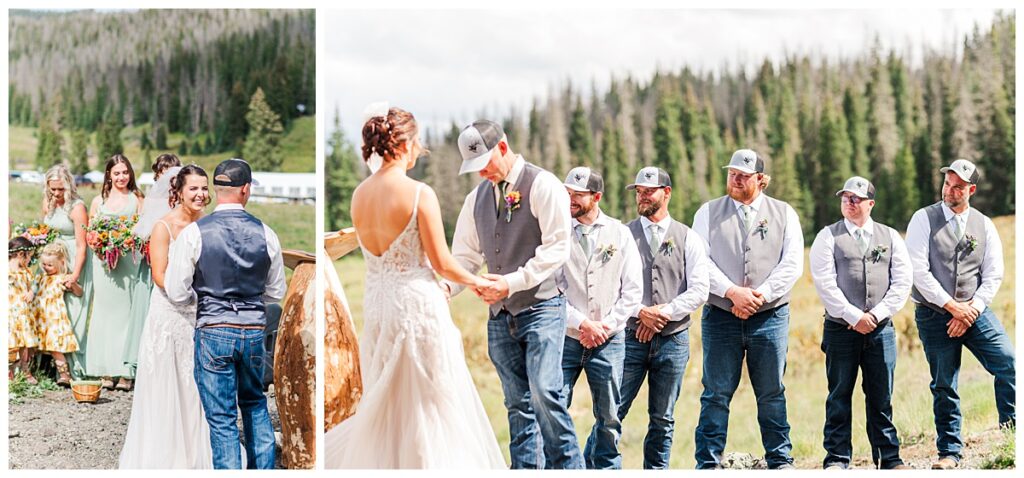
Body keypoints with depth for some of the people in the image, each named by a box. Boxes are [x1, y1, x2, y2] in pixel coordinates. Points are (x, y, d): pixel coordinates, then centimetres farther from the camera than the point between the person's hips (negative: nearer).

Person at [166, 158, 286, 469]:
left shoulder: (193, 233, -9)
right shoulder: (265, 233, -2)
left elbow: (176, 294, -7)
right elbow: (277, 293, 9)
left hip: (213, 330, -3)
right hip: (254, 330, 3)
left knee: (222, 420, 3)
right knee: (255, 404, 25)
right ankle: (264, 468, 26)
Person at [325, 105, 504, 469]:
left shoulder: (359, 195, 5)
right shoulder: (420, 194, -15)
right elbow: (441, 263, -12)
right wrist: (477, 282, 6)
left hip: (376, 304, 6)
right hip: (417, 304, -6)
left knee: (385, 404, 17)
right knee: (427, 405, 4)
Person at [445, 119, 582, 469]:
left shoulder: (542, 186, -5)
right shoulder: (477, 198, 14)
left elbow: (557, 247, -12)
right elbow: (465, 255, 16)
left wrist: (512, 282, -20)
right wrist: (447, 286, -4)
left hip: (540, 307, -6)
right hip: (500, 316, 6)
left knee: (544, 392, -17)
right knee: (518, 404, 6)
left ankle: (568, 468, -8)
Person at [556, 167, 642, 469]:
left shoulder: (619, 234, 5)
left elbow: (632, 290, 4)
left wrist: (607, 326, -6)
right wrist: (582, 323, -12)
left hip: (609, 340, 1)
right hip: (566, 338, -1)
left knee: (609, 417, 6)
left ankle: (606, 467, 17)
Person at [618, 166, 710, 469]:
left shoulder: (687, 239, 7)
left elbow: (699, 290, 0)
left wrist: (665, 312, -10)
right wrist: (640, 313, -13)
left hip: (673, 339, 1)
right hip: (630, 337, -1)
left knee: (662, 419, 6)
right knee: (613, 412, -5)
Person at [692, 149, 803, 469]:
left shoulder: (784, 213, 9)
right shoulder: (709, 212, 8)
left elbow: (792, 264, 0)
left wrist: (759, 296, -11)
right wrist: (733, 292, -15)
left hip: (770, 317, 0)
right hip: (720, 317, 0)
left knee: (772, 394, 5)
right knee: (716, 393, -1)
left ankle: (780, 461, 13)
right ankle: (708, 462, 3)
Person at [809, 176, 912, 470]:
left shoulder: (890, 237, 11)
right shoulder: (828, 237, 4)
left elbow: (903, 281, 5)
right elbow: (825, 283, -5)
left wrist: (876, 315, -7)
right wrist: (854, 316, -11)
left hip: (881, 329, 2)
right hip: (840, 328, -2)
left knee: (881, 398, 4)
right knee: (839, 396, 1)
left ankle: (889, 458, 9)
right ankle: (837, 459, 6)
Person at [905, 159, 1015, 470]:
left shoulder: (984, 226, 8)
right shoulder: (924, 219, -1)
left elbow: (993, 275, 4)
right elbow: (918, 269, -9)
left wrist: (971, 310, -9)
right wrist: (951, 305, -12)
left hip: (975, 312, 2)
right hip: (935, 314, -2)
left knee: (1009, 363, -15)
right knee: (944, 386, 2)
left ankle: (1011, 433, -4)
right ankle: (950, 452, 11)